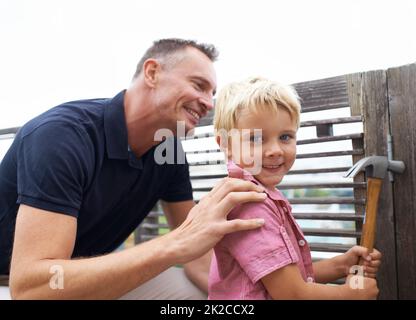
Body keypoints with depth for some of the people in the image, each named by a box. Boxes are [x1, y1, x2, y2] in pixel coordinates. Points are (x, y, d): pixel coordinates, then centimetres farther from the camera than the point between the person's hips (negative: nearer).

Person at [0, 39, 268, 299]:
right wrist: (175, 245, -46)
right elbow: (29, 287, -39)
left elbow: (196, 252, -7)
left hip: (87, 275, 6)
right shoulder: (61, 134, -31)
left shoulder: (168, 150, -10)